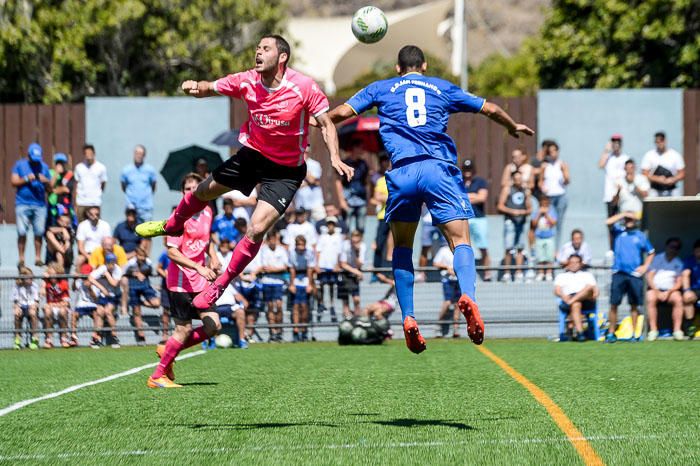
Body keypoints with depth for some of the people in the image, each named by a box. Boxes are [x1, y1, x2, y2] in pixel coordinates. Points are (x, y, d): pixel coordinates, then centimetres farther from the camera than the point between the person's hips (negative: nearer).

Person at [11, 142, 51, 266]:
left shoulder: (44, 167, 13)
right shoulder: (20, 165, 7)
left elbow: (51, 185, 13)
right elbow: (14, 182, 1)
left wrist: (45, 181, -9)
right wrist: (27, 179, -12)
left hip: (40, 204, 2)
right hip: (23, 204, -2)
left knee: (39, 232, -3)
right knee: (22, 232, -7)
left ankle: (38, 258, 5)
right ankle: (21, 259, 1)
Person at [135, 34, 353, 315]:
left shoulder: (304, 87, -23)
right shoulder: (247, 81, -13)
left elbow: (326, 124, -15)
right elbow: (211, 88, 0)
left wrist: (335, 159, -29)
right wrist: (194, 87, -24)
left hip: (286, 170, -5)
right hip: (253, 154, 5)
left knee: (256, 229, -17)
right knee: (204, 190, 21)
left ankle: (219, 286, 3)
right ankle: (172, 225, 56)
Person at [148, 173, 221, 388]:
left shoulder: (207, 212, 8)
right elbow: (172, 252, -20)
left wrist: (213, 256, 9)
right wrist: (198, 268, -29)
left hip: (200, 282, 7)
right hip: (181, 282, -7)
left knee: (213, 326, -1)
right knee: (184, 330, -8)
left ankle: (168, 350, 15)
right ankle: (157, 376, 4)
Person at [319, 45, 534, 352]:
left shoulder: (381, 89, 21)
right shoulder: (443, 88, 23)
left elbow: (342, 112, 14)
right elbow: (489, 109, 29)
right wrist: (514, 127, 48)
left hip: (402, 170, 0)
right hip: (440, 168, 0)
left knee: (402, 246, 16)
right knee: (460, 240, -5)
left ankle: (408, 318, 3)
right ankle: (467, 295, -35)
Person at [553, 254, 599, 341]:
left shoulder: (587, 275, 32)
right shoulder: (561, 276, 30)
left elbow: (595, 291, 18)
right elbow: (557, 291, 13)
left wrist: (594, 295, -7)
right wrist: (564, 296, -10)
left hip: (587, 301, 1)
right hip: (569, 298, -1)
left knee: (589, 287, -33)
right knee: (576, 305, -38)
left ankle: (570, 302, -49)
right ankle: (579, 332, -52)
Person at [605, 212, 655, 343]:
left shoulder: (640, 236, 12)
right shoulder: (619, 231, 10)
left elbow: (651, 252, 19)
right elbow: (609, 222, -9)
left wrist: (645, 266, 5)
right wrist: (624, 214, -5)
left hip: (635, 274, 1)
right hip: (619, 273, -1)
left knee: (634, 305, 5)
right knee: (614, 304, -5)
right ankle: (611, 333, 2)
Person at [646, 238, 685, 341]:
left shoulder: (678, 263, 12)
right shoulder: (657, 259, 8)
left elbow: (679, 283, 6)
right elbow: (649, 276, 0)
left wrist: (668, 292, -13)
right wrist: (657, 292, -12)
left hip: (671, 290, 1)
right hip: (655, 289, -1)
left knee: (678, 299, -31)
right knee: (651, 299, -34)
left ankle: (677, 329, -32)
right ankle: (653, 330, -33)